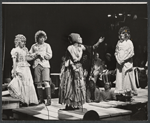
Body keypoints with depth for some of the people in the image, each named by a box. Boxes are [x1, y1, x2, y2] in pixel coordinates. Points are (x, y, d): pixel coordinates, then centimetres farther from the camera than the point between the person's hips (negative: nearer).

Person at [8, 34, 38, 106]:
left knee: (29, 84, 2)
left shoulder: (25, 49, 15)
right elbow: (14, 61, -8)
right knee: (23, 84, -6)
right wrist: (14, 70, -14)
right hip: (20, 68, -6)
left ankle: (31, 101, 5)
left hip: (27, 68, 6)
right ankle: (23, 101, 1)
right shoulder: (15, 50, -3)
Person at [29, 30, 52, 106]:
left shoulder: (47, 45, 9)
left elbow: (49, 56, 1)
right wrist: (36, 54, -4)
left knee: (46, 82, -13)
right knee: (38, 83, 2)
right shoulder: (34, 46, 14)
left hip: (45, 65, -3)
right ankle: (41, 99, 12)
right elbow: (30, 55, 13)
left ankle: (49, 100, -12)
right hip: (37, 65, 3)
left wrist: (41, 54, -5)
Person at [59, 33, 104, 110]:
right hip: (71, 69, -6)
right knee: (70, 86, -4)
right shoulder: (70, 48, -8)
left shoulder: (81, 47, 6)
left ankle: (76, 104, 14)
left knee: (78, 86, 6)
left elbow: (92, 48, 3)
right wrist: (74, 68, -16)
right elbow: (68, 60, -9)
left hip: (79, 68, 6)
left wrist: (98, 42, -8)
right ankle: (69, 104, 0)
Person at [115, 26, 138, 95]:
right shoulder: (119, 42, 14)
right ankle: (119, 91, 5)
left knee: (127, 76, -9)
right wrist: (118, 59, -2)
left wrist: (122, 59, -12)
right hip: (119, 62, 5)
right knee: (119, 77, 2)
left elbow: (130, 53, -9)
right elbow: (116, 52, 14)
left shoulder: (129, 42, -2)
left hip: (126, 63, -5)